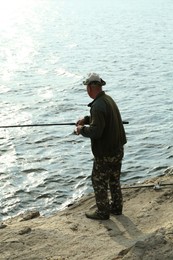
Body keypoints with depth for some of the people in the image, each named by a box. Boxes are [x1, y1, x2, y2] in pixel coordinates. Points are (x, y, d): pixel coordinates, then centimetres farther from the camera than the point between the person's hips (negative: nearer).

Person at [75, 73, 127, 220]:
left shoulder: (98, 106, -24)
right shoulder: (108, 99, 6)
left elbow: (95, 131, -28)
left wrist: (82, 129, -11)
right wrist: (86, 119, 15)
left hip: (105, 153, -9)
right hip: (118, 149, 9)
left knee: (99, 182, 6)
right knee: (114, 180, 21)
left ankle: (103, 212, 17)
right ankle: (116, 207, 33)